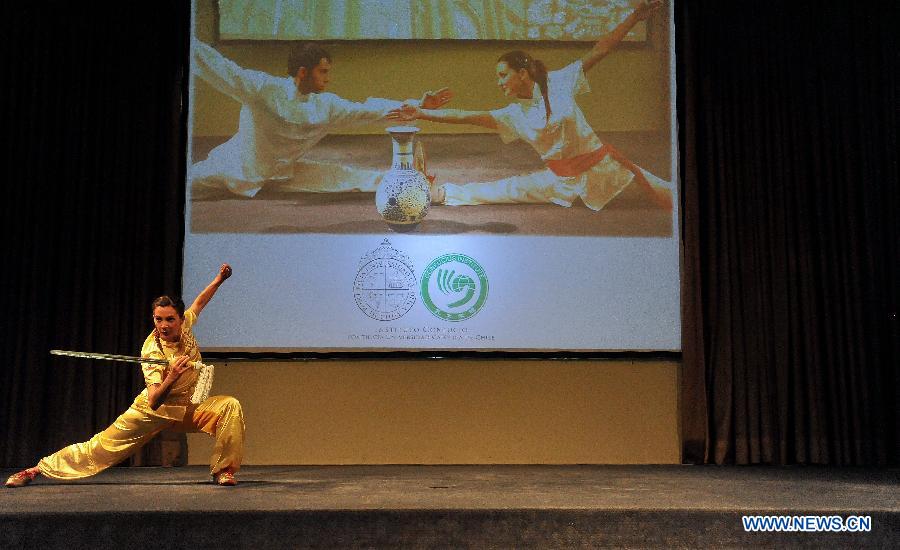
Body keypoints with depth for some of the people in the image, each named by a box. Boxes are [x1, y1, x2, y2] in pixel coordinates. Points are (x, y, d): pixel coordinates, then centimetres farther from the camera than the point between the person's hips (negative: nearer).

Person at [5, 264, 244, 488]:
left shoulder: (184, 325, -12)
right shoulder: (152, 351, -28)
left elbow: (199, 303, 14)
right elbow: (153, 402, -39)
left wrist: (219, 279, 13)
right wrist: (171, 378, -57)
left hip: (187, 409, 4)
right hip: (155, 411, -4)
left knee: (230, 406, -21)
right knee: (102, 446, -2)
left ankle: (223, 468, -13)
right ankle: (38, 469, 14)